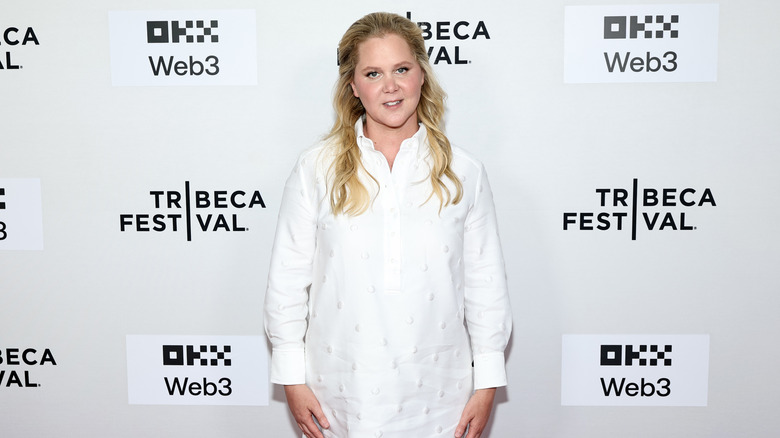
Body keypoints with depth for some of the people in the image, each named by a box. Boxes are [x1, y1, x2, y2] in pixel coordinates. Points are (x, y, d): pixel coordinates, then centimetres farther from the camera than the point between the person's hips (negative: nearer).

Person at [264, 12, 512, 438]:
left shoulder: (463, 173, 0)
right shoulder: (316, 170, -3)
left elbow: (486, 285, 2)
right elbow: (287, 280, -1)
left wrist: (487, 385, 2)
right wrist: (293, 379, -1)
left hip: (436, 395, 1)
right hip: (343, 393, 0)